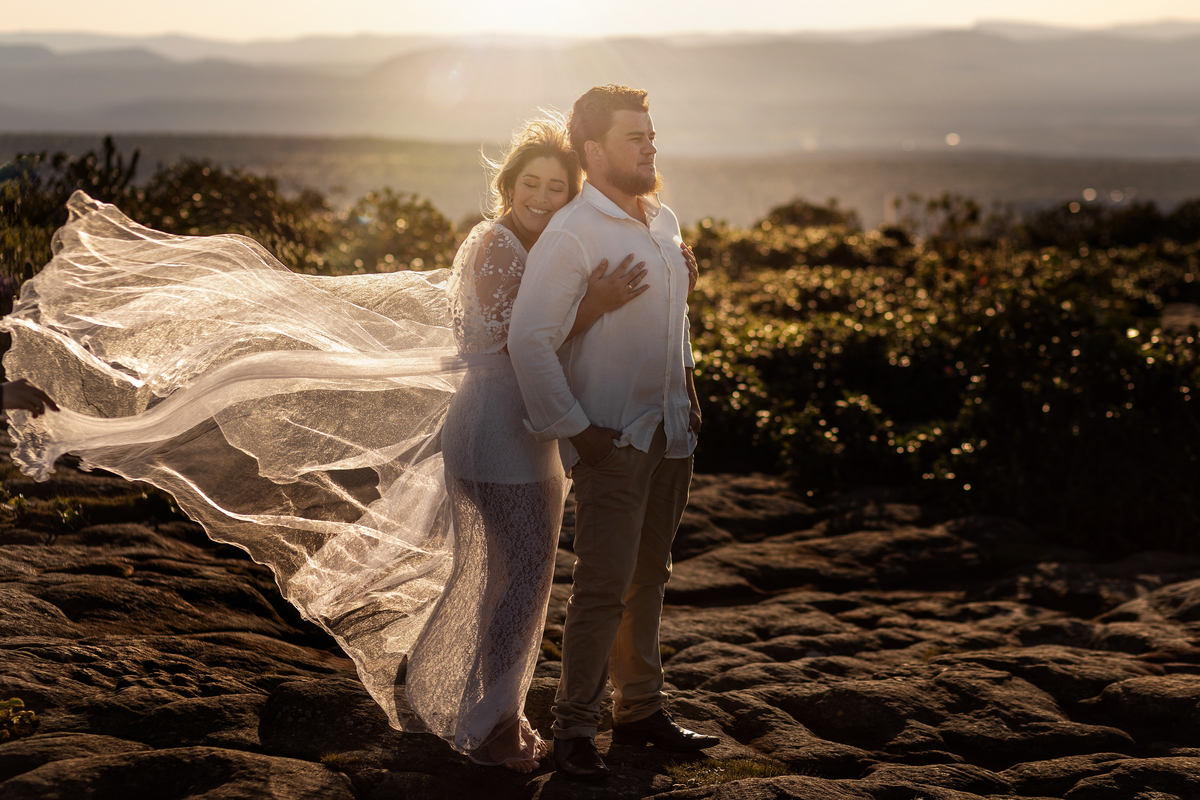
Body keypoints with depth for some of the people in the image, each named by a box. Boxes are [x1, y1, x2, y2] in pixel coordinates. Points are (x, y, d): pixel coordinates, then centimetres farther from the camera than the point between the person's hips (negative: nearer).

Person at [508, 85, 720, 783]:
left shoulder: (665, 223, 11)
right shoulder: (571, 234, -14)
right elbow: (529, 338, -19)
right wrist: (572, 429, -18)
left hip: (672, 432, 7)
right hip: (612, 438, -7)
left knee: (649, 576, 15)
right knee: (603, 587, -6)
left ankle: (641, 709, 26)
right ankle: (575, 729, 4)